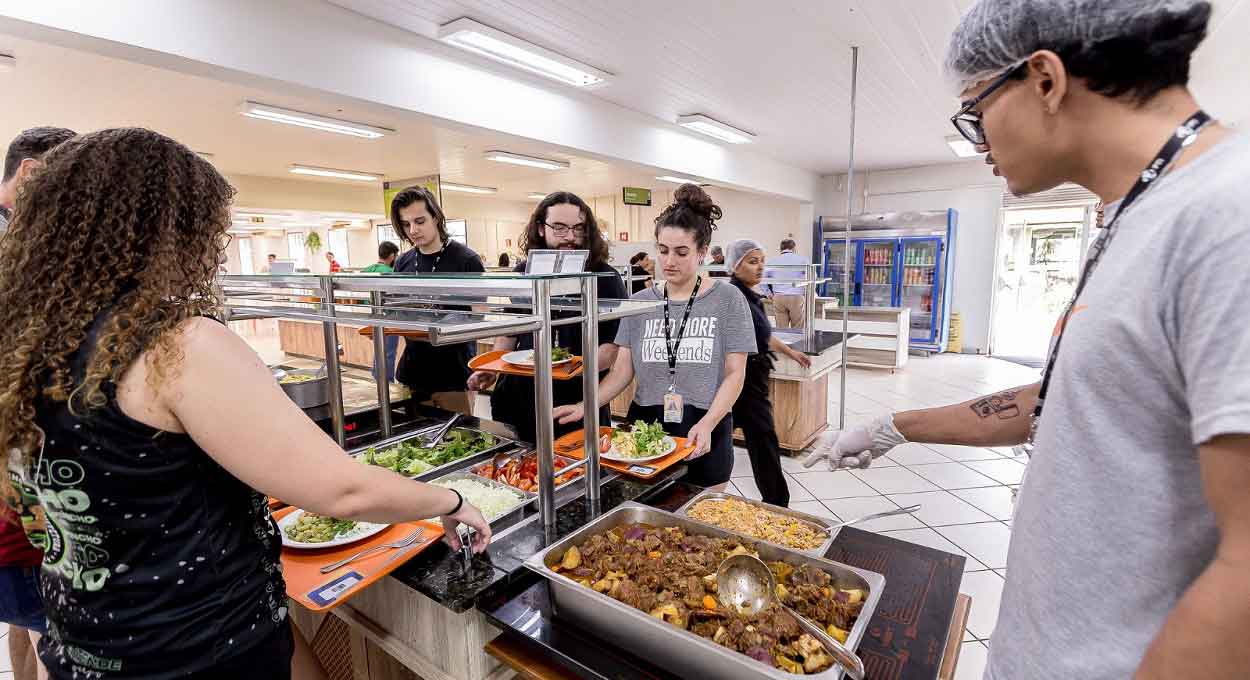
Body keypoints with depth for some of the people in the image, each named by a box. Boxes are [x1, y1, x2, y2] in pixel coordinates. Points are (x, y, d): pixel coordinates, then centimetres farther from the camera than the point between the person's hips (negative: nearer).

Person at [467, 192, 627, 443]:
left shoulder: (605, 277, -7)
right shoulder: (524, 274, 6)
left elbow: (618, 343, -9)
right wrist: (490, 370, 4)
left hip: (581, 403, -3)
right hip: (523, 397, 4)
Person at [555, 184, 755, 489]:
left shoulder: (727, 299, -4)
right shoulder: (639, 303, 4)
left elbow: (734, 374, -6)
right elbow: (622, 371, 2)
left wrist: (707, 424, -19)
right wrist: (585, 406, -13)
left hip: (705, 433, -2)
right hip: (644, 425, 2)